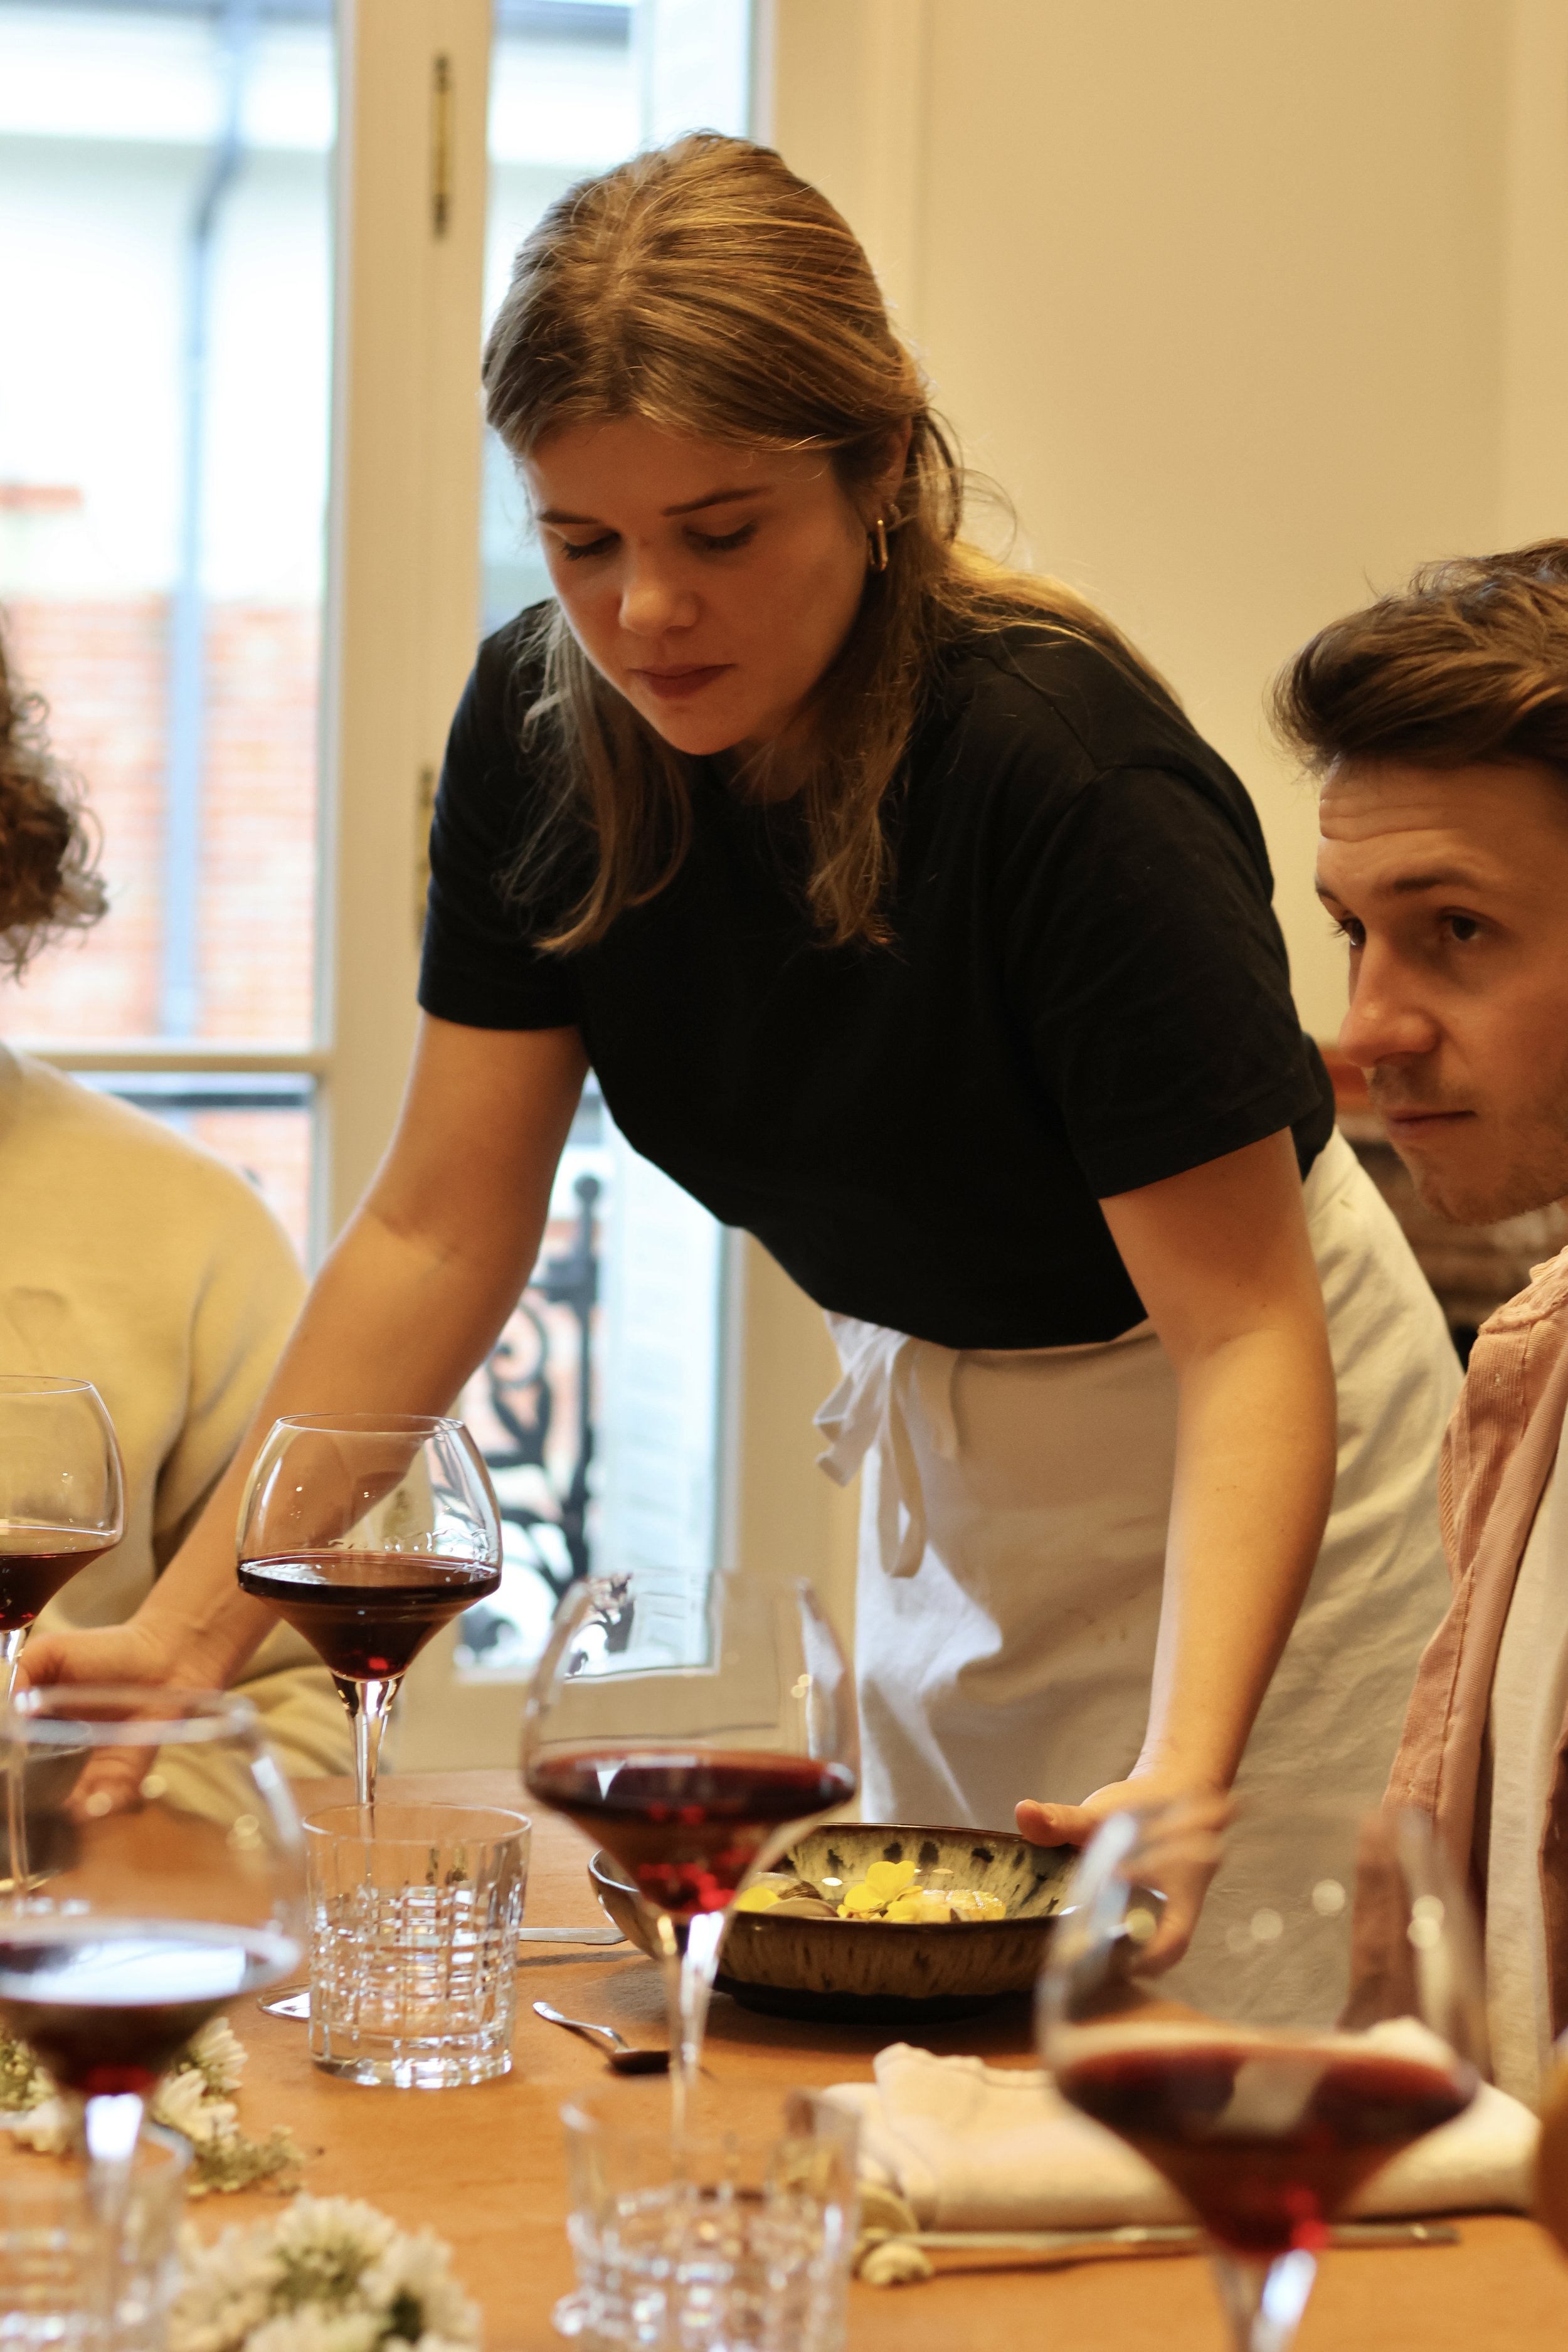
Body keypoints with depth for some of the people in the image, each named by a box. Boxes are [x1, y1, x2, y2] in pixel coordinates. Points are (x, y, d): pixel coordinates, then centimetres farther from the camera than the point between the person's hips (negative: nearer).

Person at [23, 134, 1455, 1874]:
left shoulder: (1066, 770, -30)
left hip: (1251, 1465, -5)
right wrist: (189, 1628, -16)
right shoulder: (538, 724, -13)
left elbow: (1246, 1332, -30)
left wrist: (1184, 1774, -44)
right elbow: (439, 1232, -8)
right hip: (944, 1440, 6)